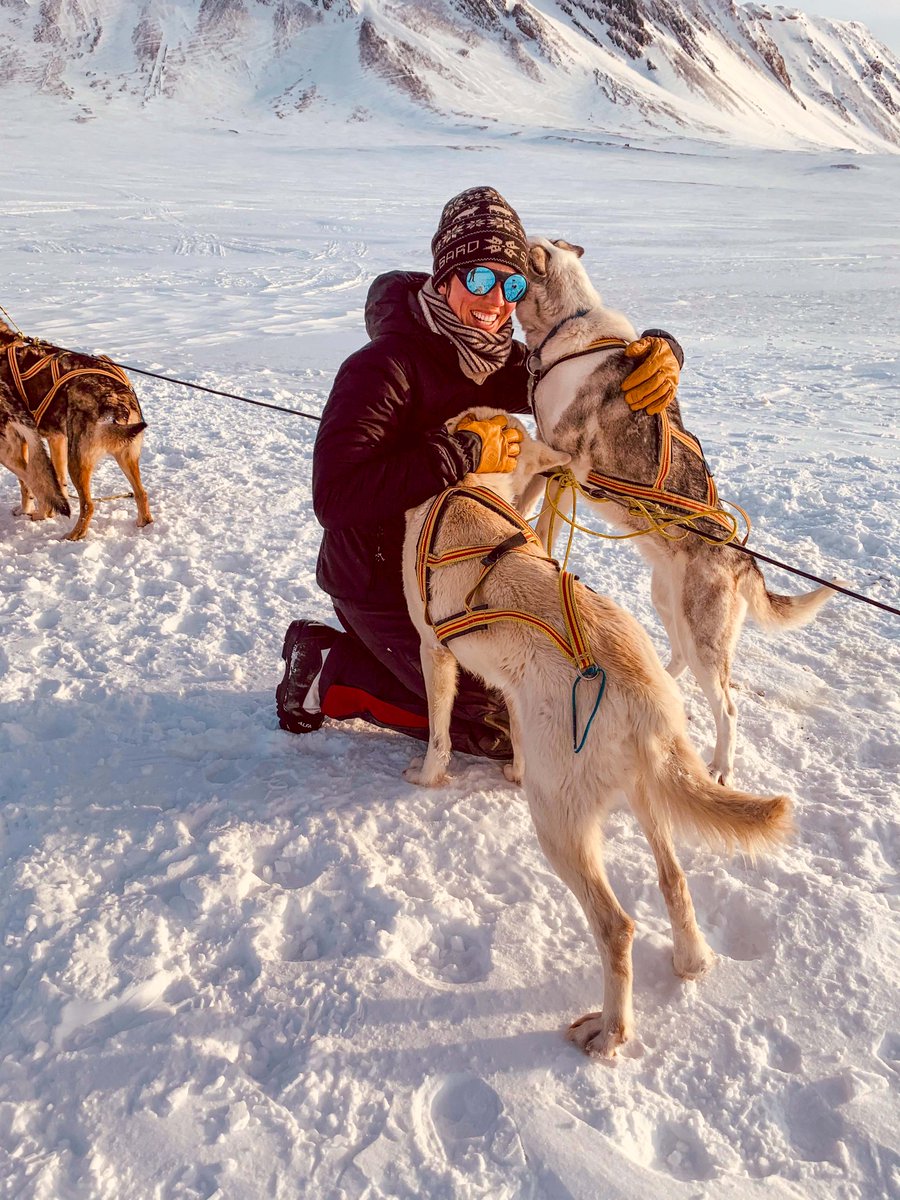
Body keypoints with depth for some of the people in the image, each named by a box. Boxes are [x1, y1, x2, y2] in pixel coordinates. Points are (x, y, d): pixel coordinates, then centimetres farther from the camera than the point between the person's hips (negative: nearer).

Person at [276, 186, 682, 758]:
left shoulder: (502, 361, 2)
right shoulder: (386, 367, -23)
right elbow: (336, 496, -36)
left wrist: (659, 352, -17)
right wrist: (465, 453, -32)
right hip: (385, 589, -8)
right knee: (506, 726, -4)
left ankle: (350, 654, 21)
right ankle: (331, 672, 4)